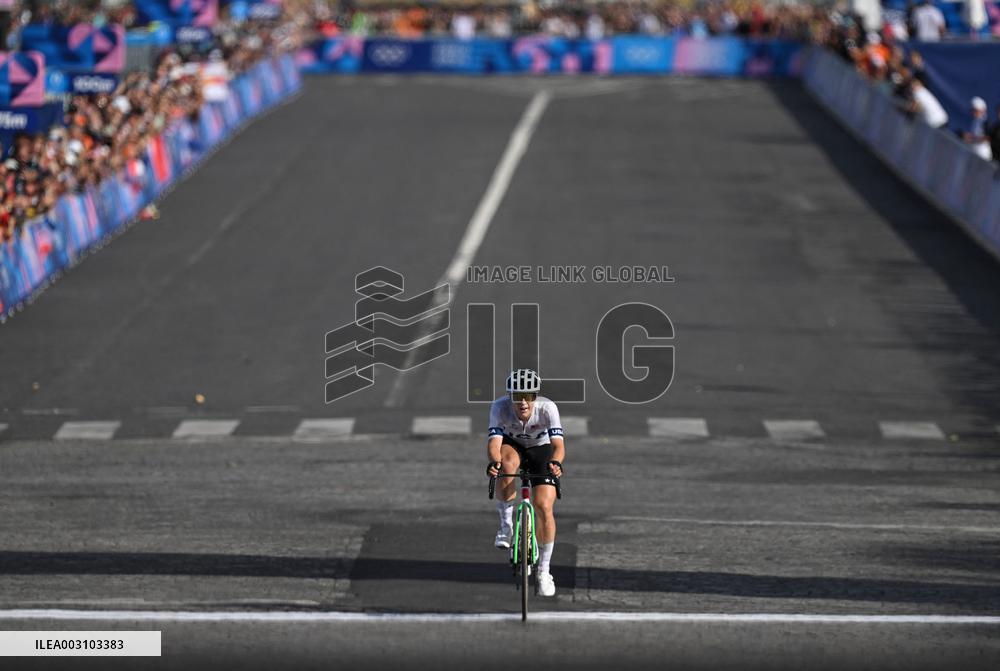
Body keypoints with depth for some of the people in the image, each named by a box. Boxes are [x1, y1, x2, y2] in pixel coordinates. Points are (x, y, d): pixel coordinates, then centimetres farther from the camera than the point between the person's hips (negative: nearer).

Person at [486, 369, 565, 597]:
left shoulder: (547, 409, -32)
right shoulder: (500, 407, -30)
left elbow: (558, 444, -41)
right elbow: (494, 441, -40)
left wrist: (555, 463, -64)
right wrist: (493, 462, -62)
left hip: (541, 450, 0)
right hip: (512, 446, 0)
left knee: (544, 508, -14)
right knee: (507, 464, -38)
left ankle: (544, 570, 4)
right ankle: (506, 525, -20)